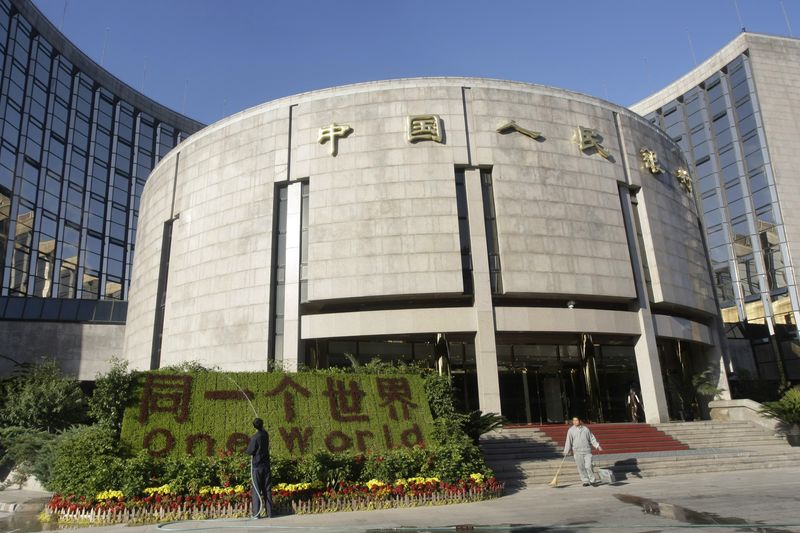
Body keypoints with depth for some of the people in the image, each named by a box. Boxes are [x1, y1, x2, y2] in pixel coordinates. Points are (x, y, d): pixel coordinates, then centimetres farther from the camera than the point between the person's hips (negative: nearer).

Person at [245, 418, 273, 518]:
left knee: (256, 490, 1)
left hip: (256, 466, -5)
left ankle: (256, 513, 2)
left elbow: (249, 452, -12)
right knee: (267, 489, 8)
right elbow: (263, 429, 27)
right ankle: (269, 512, 11)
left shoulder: (255, 438, -15)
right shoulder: (265, 434, 3)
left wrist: (249, 446, 8)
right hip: (266, 465, 5)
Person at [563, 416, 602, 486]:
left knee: (588, 466, -7)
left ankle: (593, 480, 8)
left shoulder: (585, 429, 7)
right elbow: (568, 442, 1)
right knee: (581, 468, 1)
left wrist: (597, 446, 3)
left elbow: (592, 438, 12)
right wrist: (566, 452, -3)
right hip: (577, 452, 0)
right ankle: (585, 481, 13)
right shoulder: (571, 430, 2)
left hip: (587, 451, 0)